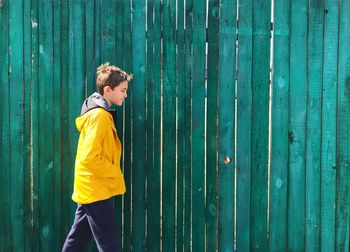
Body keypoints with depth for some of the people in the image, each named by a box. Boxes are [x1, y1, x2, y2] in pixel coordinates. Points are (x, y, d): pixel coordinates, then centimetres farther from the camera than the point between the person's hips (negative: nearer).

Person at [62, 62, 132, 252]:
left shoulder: (100, 113, 13)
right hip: (96, 190, -10)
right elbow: (90, 158, -25)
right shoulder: (99, 115, -18)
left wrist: (113, 173, 12)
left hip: (90, 189, 10)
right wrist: (116, 173, -13)